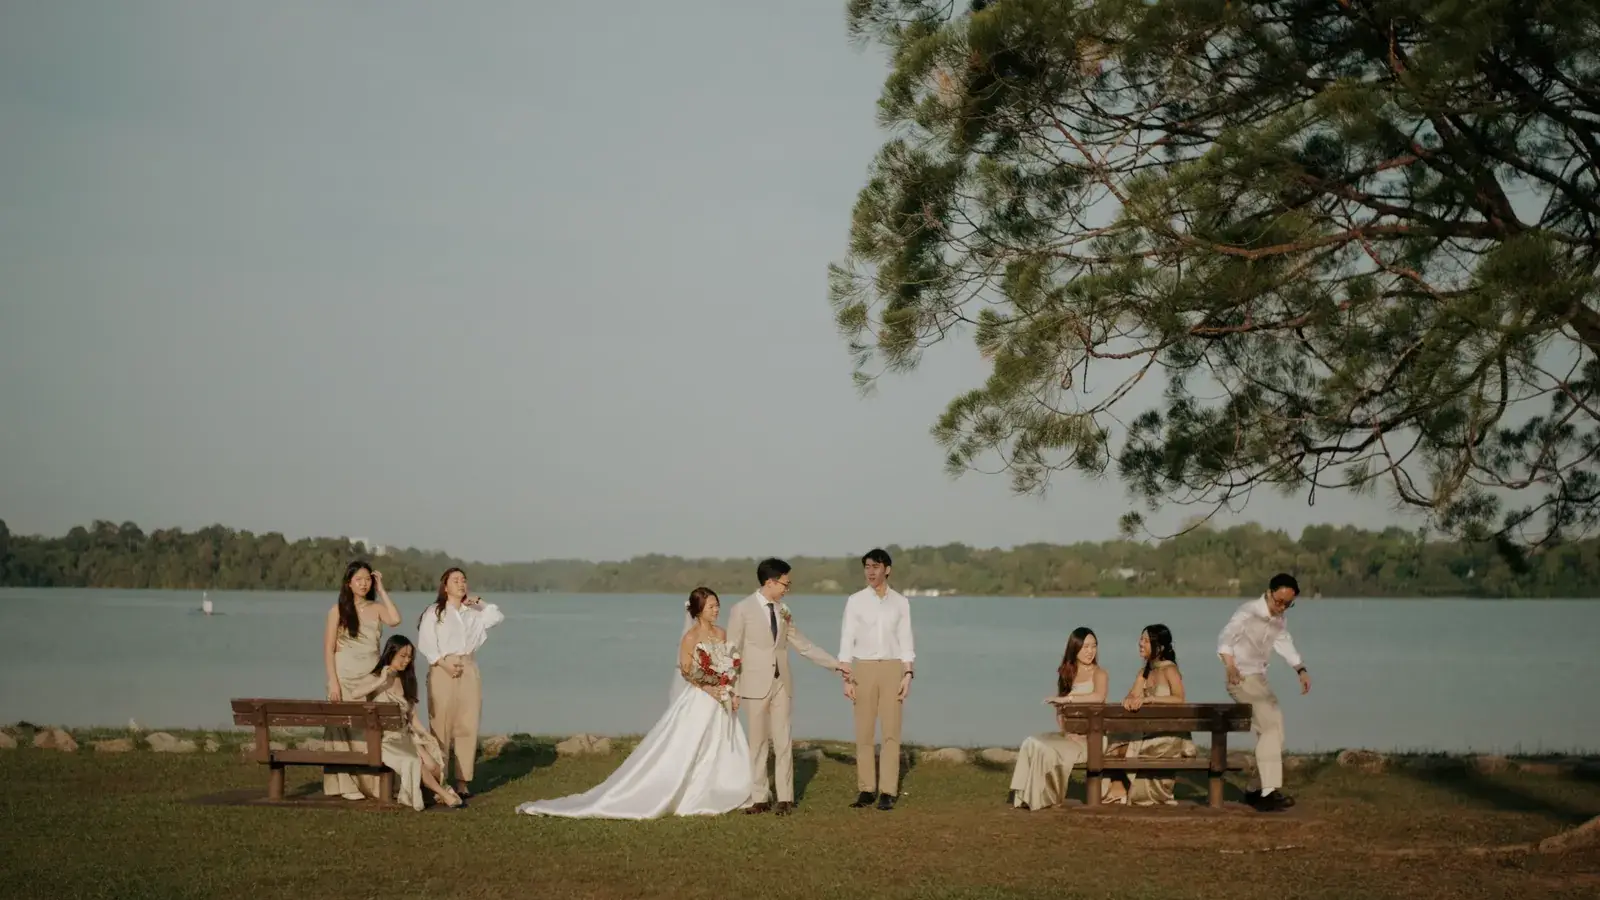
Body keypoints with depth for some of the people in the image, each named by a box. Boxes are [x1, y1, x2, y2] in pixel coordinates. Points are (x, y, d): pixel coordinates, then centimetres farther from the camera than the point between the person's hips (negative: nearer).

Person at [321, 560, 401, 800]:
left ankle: (371, 783, 6)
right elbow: (328, 649, -4)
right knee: (345, 728, -1)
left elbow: (395, 620, -16)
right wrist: (333, 681, -13)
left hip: (371, 678, 3)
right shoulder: (338, 610, -1)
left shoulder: (376, 608, 6)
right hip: (345, 677, -3)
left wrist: (381, 590, -9)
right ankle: (348, 785, 2)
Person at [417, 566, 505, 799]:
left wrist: (480, 603, 5)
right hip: (443, 669, -4)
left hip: (469, 669, 4)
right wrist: (444, 664, -14)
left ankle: (463, 780, 2)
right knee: (441, 726, -7)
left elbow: (497, 617, 7)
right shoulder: (435, 612, 3)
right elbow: (425, 643, -4)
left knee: (468, 726, 0)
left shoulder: (473, 612, 16)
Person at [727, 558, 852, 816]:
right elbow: (732, 651, -4)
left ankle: (785, 798, 6)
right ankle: (760, 798, 10)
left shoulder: (783, 611, 9)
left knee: (783, 742, 2)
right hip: (756, 685, -4)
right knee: (758, 743, 2)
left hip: (781, 684, 4)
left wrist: (836, 664, 11)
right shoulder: (742, 610, -5)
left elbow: (803, 644, 14)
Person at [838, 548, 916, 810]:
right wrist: (846, 678, -6)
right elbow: (847, 641, 0)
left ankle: (887, 791, -1)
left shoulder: (900, 602, 4)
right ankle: (866, 789, 8)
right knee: (864, 732, 2)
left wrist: (908, 674, -6)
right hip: (864, 668, 0)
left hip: (892, 668, 0)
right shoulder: (855, 601, 1)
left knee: (891, 731, -3)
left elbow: (905, 641, 4)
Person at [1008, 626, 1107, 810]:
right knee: (1031, 743, -19)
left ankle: (1046, 797, -10)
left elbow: (1099, 696, -24)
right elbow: (1059, 709, 11)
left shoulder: (1099, 674, -1)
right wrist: (1065, 731, -9)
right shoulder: (1066, 674, 16)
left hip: (1090, 737, -6)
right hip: (1068, 733, 6)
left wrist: (1067, 698, -22)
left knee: (1046, 750, -26)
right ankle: (1026, 795, -20)